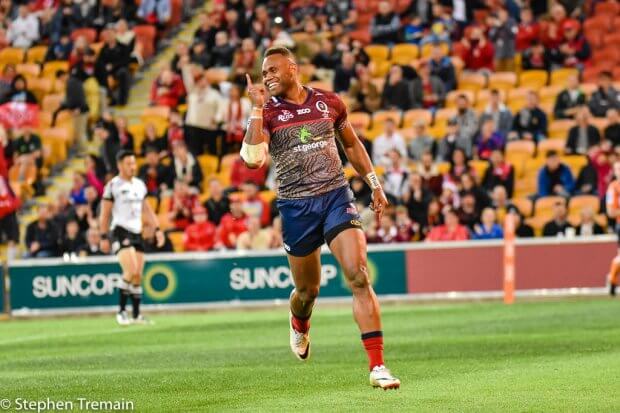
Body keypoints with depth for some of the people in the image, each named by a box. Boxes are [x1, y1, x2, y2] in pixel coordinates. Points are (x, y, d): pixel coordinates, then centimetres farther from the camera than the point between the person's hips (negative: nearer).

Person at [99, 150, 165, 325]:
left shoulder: (140, 185, 14)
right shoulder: (113, 185, -5)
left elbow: (146, 209, 21)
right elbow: (105, 214, -4)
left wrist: (157, 229, 11)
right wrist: (104, 237, -8)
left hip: (137, 232, 6)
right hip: (120, 232, -6)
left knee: (138, 276, 4)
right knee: (131, 272, -20)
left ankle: (136, 314, 11)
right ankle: (121, 311, -10)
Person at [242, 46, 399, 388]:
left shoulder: (329, 102, 5)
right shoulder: (267, 113, -2)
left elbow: (352, 144, 21)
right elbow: (253, 159, -20)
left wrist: (374, 183, 17)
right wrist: (257, 107, -19)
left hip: (336, 196, 0)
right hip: (296, 206, 0)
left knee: (359, 277, -15)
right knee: (307, 290, 11)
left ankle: (377, 366, -16)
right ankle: (299, 323, 50)